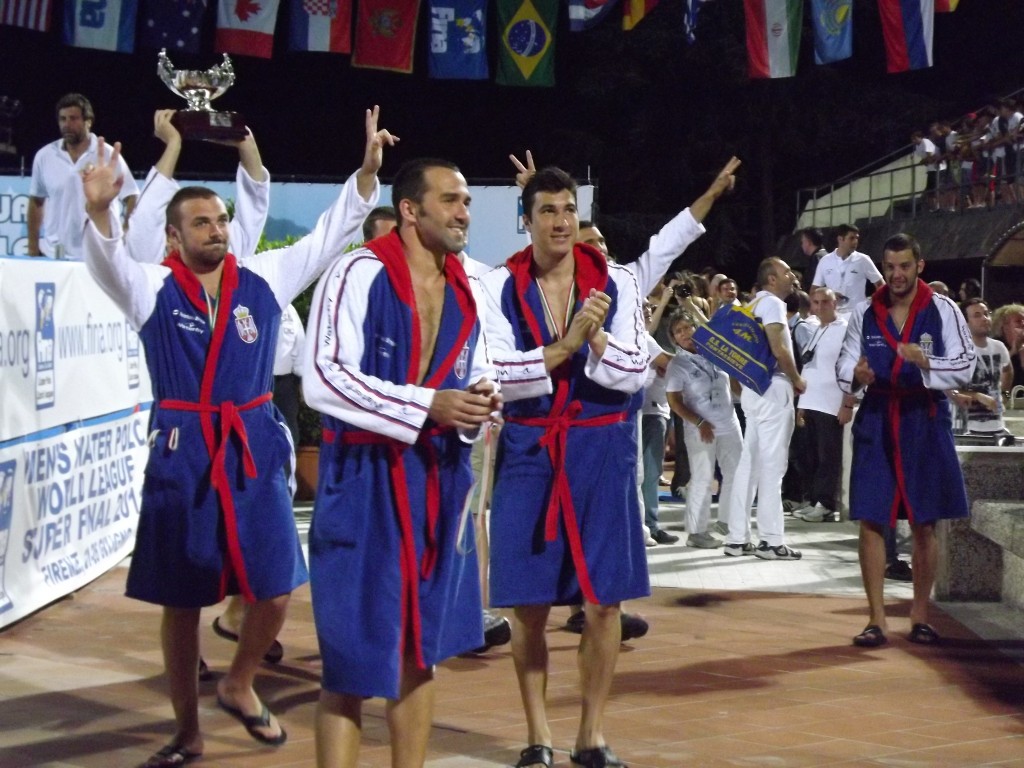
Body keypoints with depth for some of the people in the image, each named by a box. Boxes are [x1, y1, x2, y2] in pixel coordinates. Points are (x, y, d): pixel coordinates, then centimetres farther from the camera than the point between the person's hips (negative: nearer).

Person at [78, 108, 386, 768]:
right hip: (181, 454, -2)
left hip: (254, 449, 2)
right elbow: (109, 260, -22)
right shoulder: (152, 289, -4)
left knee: (276, 589, 1)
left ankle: (239, 686, 30)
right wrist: (99, 210, -43)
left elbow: (331, 234, 2)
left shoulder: (263, 279, 3)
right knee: (181, 602, 7)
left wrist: (367, 172, -11)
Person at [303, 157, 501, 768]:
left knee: (420, 648, 14)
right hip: (365, 480, -7)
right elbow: (323, 379, -20)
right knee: (355, 654, -5)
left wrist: (480, 401, -5)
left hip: (440, 479, 7)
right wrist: (429, 405, -24)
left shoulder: (467, 290, 10)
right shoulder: (358, 274, -12)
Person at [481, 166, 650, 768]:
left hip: (602, 451, 1)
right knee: (529, 605, 3)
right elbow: (497, 376, -11)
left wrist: (597, 339, -20)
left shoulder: (616, 283, 1)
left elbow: (634, 374, -4)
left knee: (604, 600, 2)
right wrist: (565, 346, -20)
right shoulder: (501, 286, -2)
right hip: (530, 452, 0)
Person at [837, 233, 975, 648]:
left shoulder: (943, 310, -2)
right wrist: (854, 375, -16)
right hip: (876, 422, 1)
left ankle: (920, 615, 19)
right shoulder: (864, 314, 5)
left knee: (924, 524, 6)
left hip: (925, 423, -1)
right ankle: (876, 619, 5)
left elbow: (966, 365, -7)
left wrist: (925, 362, -25)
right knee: (870, 521, -3)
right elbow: (844, 364, 8)